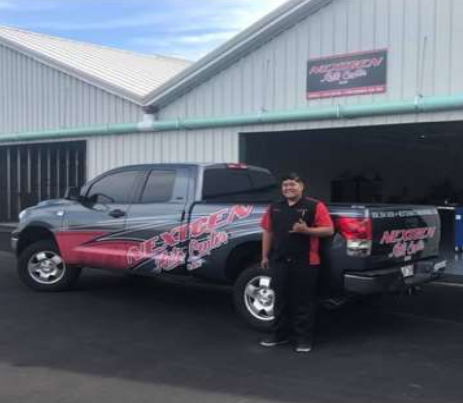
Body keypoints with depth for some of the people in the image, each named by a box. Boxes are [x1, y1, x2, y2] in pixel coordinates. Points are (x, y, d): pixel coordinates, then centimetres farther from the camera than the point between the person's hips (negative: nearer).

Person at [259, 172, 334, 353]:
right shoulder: (274, 207, 12)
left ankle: (304, 338, 12)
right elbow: (268, 232, 16)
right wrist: (265, 256, 14)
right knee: (281, 299, 13)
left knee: (304, 301, 2)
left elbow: (329, 230, -8)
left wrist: (306, 230, -20)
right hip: (279, 261, 5)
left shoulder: (315, 206, -4)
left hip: (305, 262, -5)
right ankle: (280, 334, 25)